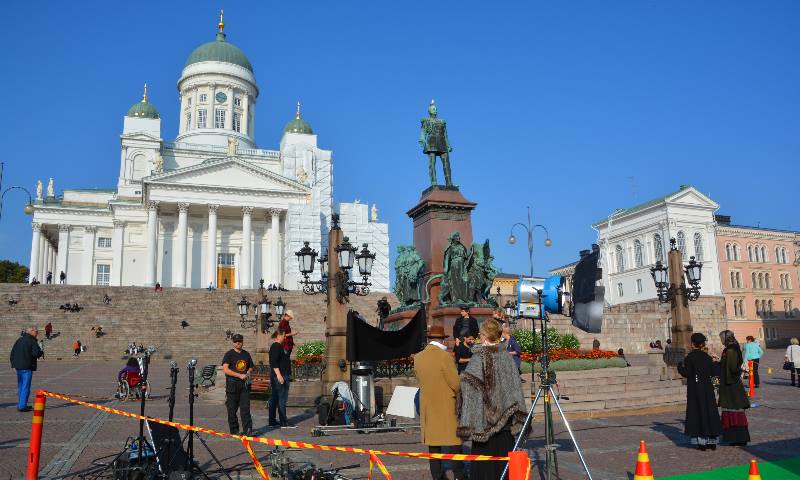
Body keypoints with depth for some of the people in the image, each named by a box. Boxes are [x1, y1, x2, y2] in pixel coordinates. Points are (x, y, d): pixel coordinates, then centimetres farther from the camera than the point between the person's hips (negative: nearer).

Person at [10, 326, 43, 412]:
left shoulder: (19, 340, 13)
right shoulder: (32, 341, -11)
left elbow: (12, 352, 17)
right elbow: (36, 353, -20)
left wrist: (13, 364, 21)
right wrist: (41, 352, 1)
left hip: (18, 366, 8)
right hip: (27, 367, -8)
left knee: (20, 386, 18)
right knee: (26, 387, -3)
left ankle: (20, 404, 24)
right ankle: (22, 406, -4)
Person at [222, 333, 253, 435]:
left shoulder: (246, 354, 15)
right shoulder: (229, 354, 0)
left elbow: (250, 367, 25)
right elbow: (225, 369, -11)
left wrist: (248, 373, 1)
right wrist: (240, 375, -17)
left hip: (244, 384, 3)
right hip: (232, 384, -3)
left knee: (245, 408, -2)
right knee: (232, 409, 2)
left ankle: (248, 429, -3)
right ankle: (234, 431, 12)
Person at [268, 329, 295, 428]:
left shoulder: (279, 346, 18)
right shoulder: (276, 347, -13)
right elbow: (274, 363, -22)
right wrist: (279, 375, -27)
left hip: (280, 377, 11)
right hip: (280, 377, -11)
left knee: (274, 399, 12)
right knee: (282, 399, -7)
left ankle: (272, 421, 17)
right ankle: (284, 422, -5)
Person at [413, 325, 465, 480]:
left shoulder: (418, 358, 2)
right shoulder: (444, 356, -15)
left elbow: (419, 380, 10)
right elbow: (456, 383, -13)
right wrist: (456, 391, 7)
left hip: (427, 406, 5)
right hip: (446, 406, -5)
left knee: (433, 444, 12)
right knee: (453, 440, 4)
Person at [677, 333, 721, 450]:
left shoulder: (690, 357, -12)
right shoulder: (706, 356, 2)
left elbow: (687, 373, -13)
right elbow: (713, 372, 5)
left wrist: (680, 366, 4)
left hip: (695, 389, -4)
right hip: (707, 388, 4)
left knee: (698, 412, 1)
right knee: (710, 411, 10)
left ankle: (702, 441, 2)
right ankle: (712, 441, 15)